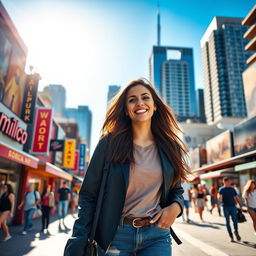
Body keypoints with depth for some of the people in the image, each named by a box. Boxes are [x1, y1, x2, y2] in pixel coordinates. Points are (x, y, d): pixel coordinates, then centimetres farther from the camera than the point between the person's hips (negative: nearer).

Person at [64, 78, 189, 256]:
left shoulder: (170, 147, 2)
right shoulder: (110, 143, -7)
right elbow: (89, 194, -5)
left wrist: (176, 207, -8)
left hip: (157, 235, 2)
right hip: (115, 234, -2)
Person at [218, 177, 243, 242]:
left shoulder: (232, 189, 13)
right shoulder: (221, 189, 2)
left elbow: (237, 198, 16)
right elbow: (220, 198, -10)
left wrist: (240, 206, 7)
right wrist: (220, 197, -34)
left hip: (233, 206, 2)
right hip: (225, 207, -2)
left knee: (235, 220, -8)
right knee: (227, 222, 2)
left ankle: (236, 232, 19)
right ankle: (231, 236, 13)